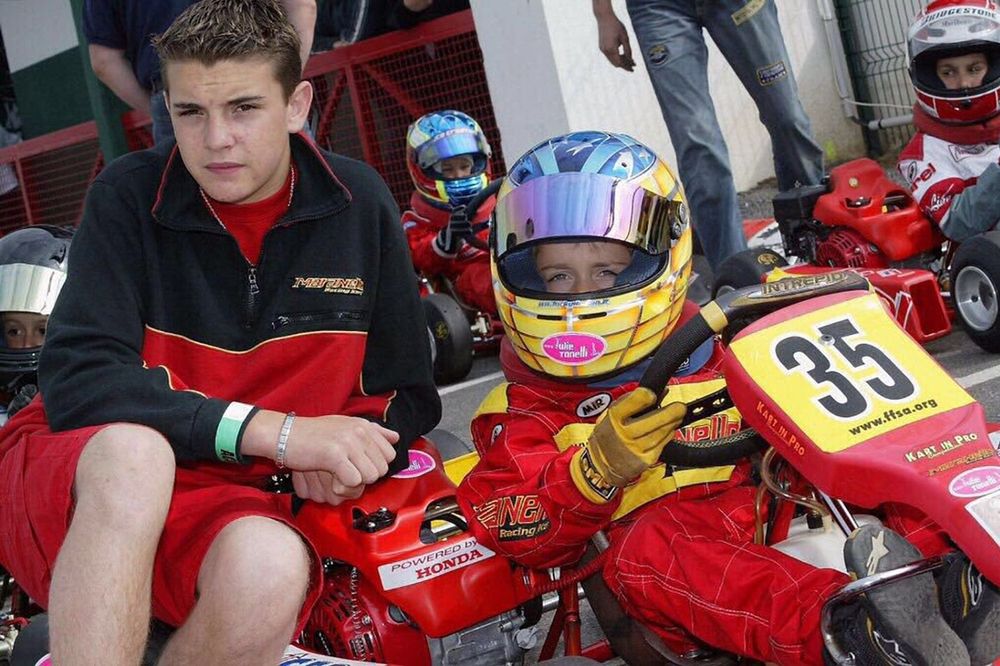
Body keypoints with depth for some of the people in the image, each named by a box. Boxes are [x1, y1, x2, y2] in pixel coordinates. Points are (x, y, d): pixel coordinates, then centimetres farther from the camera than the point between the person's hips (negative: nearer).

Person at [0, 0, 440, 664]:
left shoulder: (358, 203, 2)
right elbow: (77, 384, -17)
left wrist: (357, 450, -12)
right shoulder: (130, 196, -5)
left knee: (272, 570, -35)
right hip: (78, 481, -2)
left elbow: (407, 394, 12)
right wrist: (278, 431, -23)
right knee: (133, 449, -38)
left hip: (225, 504, 2)